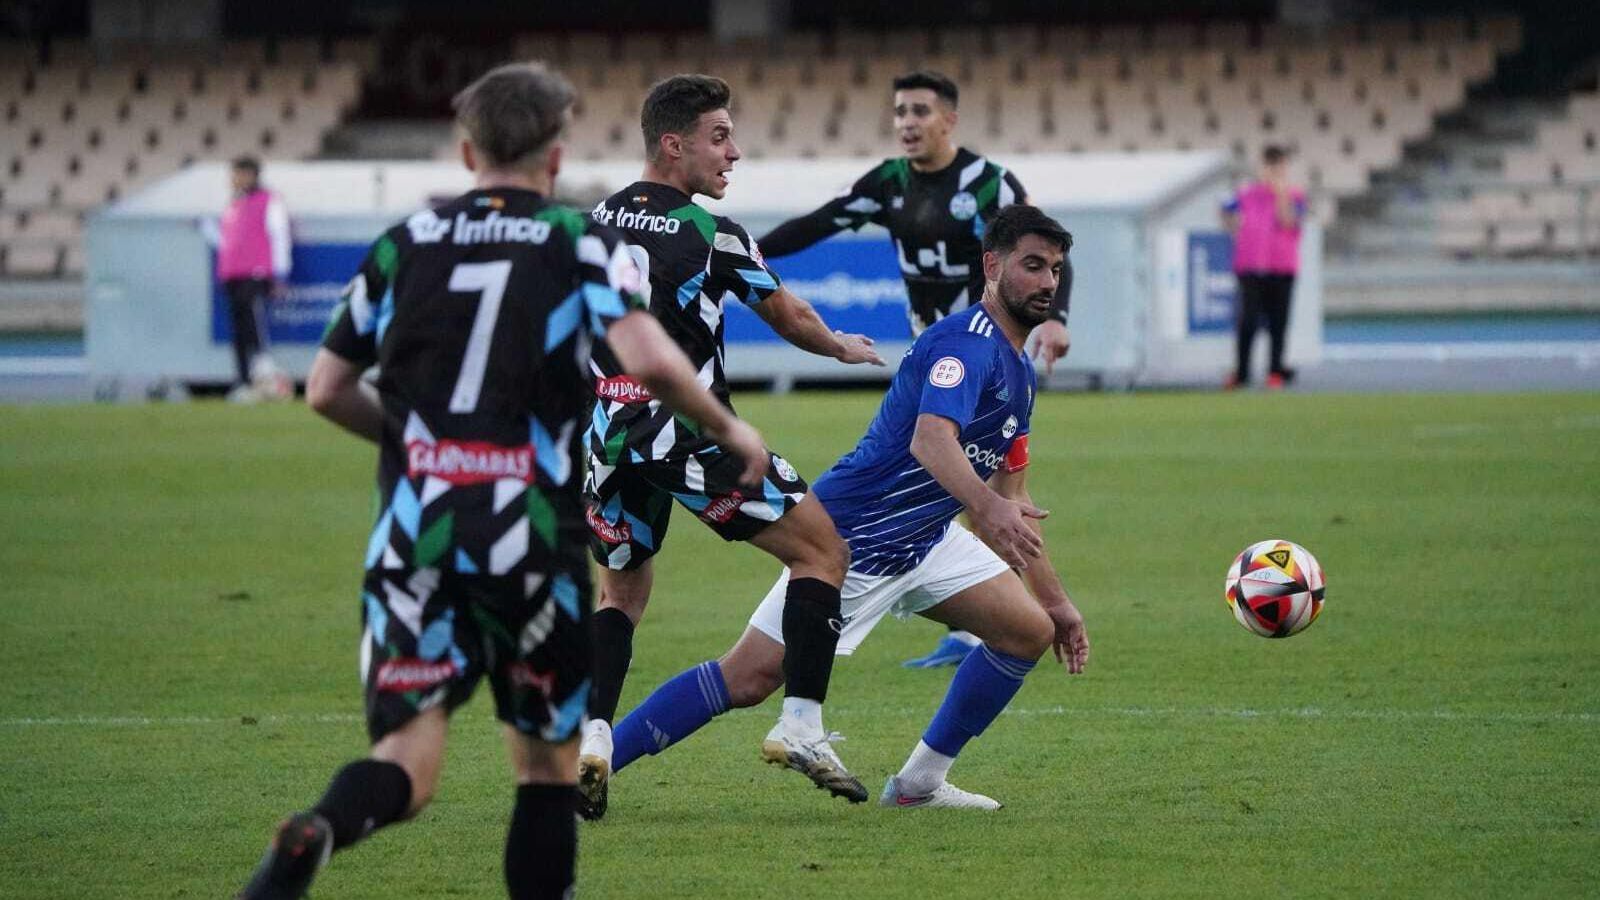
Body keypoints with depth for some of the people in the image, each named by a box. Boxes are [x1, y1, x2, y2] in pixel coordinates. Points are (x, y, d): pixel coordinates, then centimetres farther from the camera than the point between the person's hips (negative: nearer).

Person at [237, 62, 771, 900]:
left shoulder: (404, 243, 12)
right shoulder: (581, 243, 3)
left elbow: (327, 389, 15)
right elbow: (648, 360, -13)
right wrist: (728, 429, 3)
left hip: (413, 539, 2)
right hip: (533, 539, -2)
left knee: (408, 756, -2)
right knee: (549, 761, 14)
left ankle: (317, 831, -35)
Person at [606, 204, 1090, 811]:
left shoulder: (1019, 371, 12)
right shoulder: (967, 342, -19)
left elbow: (1011, 501, 22)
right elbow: (930, 440, -39)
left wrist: (1054, 600, 22)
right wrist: (987, 507, -55)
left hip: (925, 543, 9)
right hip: (852, 538, -9)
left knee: (1029, 630, -3)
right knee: (748, 680, -11)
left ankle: (920, 782, 6)